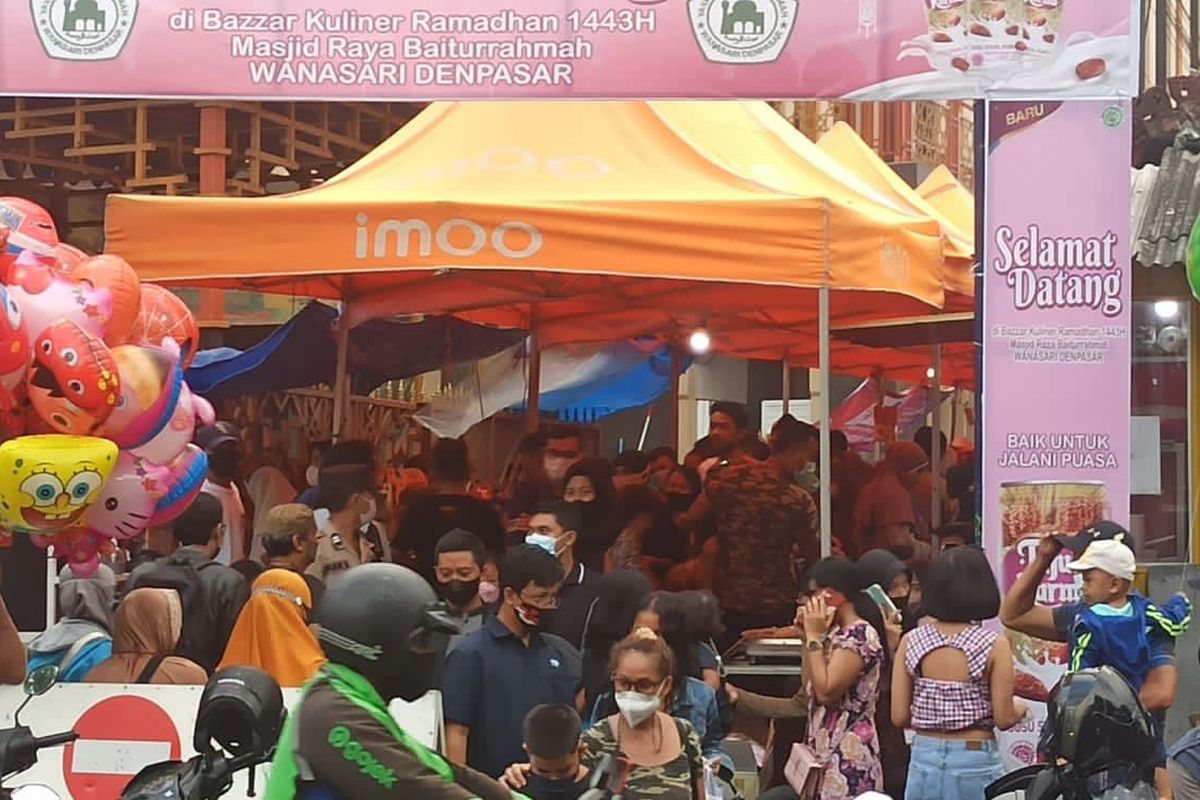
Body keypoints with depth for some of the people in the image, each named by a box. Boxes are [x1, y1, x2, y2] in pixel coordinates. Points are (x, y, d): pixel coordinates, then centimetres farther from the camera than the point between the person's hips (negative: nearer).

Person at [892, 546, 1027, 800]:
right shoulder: (994, 645, -10)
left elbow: (899, 717, 0)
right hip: (975, 760, -3)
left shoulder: (911, 641, 0)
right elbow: (1003, 719, -8)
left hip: (924, 759, 3)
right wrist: (1019, 709, 14)